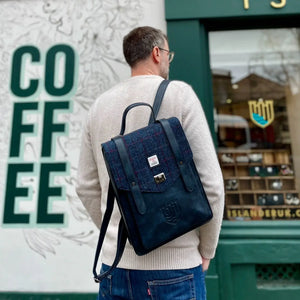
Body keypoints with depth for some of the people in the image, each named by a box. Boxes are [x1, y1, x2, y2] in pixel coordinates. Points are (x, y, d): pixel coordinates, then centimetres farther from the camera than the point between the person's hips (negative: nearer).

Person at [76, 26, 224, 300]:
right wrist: (206, 252, 2)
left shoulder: (100, 105, 4)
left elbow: (87, 188, 6)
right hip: (173, 267, -4)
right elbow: (210, 183, -13)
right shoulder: (179, 94, -10)